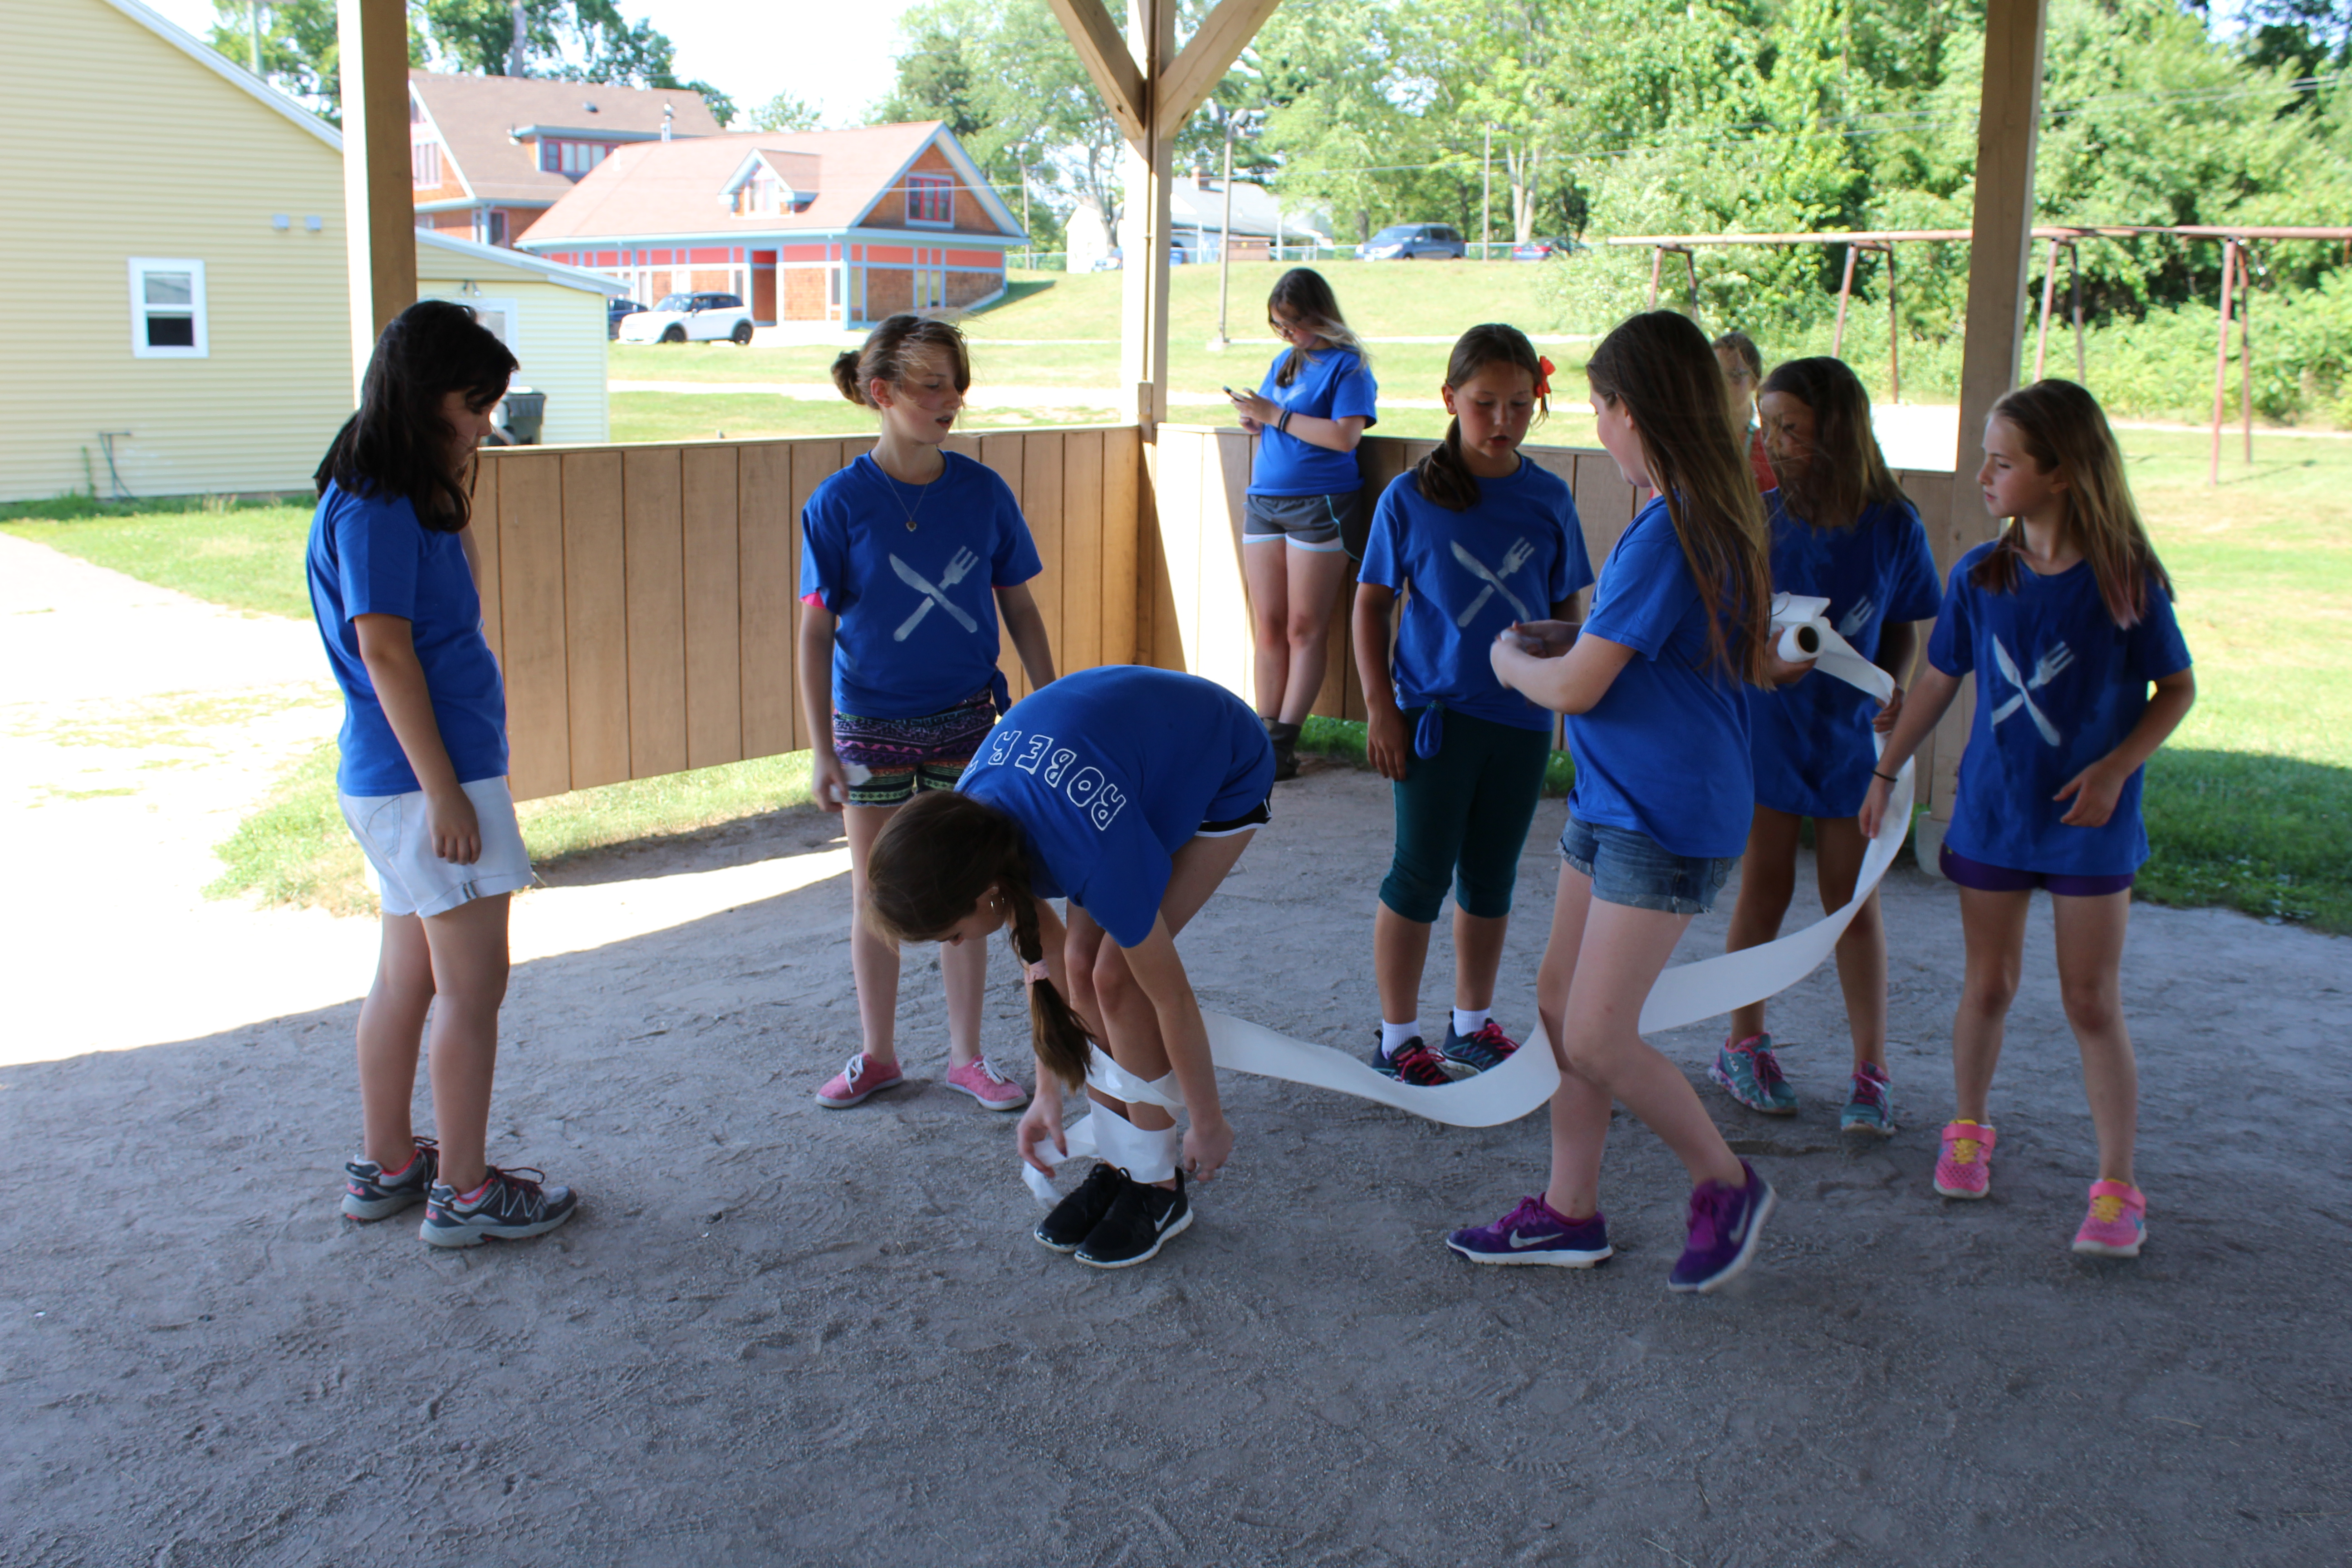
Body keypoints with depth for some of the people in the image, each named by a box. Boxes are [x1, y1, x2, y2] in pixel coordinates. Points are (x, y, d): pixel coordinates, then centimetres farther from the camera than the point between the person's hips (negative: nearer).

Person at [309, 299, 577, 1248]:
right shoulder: (373, 509, -15)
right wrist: (445, 790, -21)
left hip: (396, 779, 10)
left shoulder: (404, 500, 14)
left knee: (410, 973, 17)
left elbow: (462, 609, 20)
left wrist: (455, 499, 13)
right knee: (474, 984, -3)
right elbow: (385, 651, -20)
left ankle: (384, 1166, 28)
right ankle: (464, 1192, 5)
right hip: (426, 778, -10)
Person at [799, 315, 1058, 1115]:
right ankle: (877, 1055, 26)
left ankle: (966, 1055, 23)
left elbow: (1020, 607, 5)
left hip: (967, 719, 2)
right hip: (871, 725, -1)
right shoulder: (840, 503, -10)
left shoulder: (983, 492, -4)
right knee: (874, 895, 10)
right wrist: (820, 749, -10)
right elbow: (815, 631, -7)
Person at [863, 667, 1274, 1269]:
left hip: (1226, 776, -6)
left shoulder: (1093, 857, -41)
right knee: (1081, 965, -5)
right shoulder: (967, 816, -20)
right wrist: (1048, 1093, 4)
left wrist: (1207, 1123, -11)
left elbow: (1172, 999, -25)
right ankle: (1117, 1165, 10)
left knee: (1115, 973, -14)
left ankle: (1158, 1188, 0)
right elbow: (1043, 955, -4)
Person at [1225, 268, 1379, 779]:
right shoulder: (1283, 362, 16)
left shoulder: (1348, 366, -5)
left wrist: (1276, 415, -15)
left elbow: (1344, 435, -18)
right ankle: (1263, 735, 7)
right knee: (1268, 627, 5)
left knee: (1305, 629, -3)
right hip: (1265, 502, 7)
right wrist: (1255, 420, 3)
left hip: (1319, 506, -7)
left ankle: (1284, 743, -4)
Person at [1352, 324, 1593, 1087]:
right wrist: (1379, 707, -8)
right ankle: (1398, 1040, 15)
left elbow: (1565, 609, 10)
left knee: (1491, 879, 14)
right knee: (1420, 876, 2)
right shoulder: (1410, 498, -6)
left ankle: (1473, 1026, 30)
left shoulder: (1549, 499, 2)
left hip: (1522, 719, 3)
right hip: (1435, 714, -3)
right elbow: (1372, 604, -2)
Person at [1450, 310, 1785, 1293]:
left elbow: (1576, 689, -21)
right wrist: (1567, 643, 11)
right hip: (1612, 800, 10)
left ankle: (1727, 1185, 17)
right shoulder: (1715, 517, 9)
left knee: (1597, 1038, -5)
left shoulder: (1668, 534, -22)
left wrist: (1514, 663, -2)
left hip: (1665, 817, -10)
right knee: (1558, 1003, 13)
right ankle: (1567, 1214, 24)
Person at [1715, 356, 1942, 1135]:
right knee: (1765, 888, 6)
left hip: (1850, 735, 0)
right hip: (1766, 728, 0)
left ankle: (1871, 1071, 12)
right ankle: (1745, 1045, 23)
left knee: (1854, 900, 5)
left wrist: (1895, 692, -11)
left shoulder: (1893, 529, -5)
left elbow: (1903, 631, 6)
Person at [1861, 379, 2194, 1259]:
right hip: (1992, 813, 3)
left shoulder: (2125, 581, -12)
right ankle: (1968, 1130, 34)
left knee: (2093, 1003, 1)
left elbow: (2177, 690, -3)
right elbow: (1939, 682, 9)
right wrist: (1886, 772, 12)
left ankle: (2117, 1186, 10)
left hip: (2089, 823, -3)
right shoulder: (1978, 577, -2)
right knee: (1988, 986, 13)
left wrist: (2114, 769, -16)